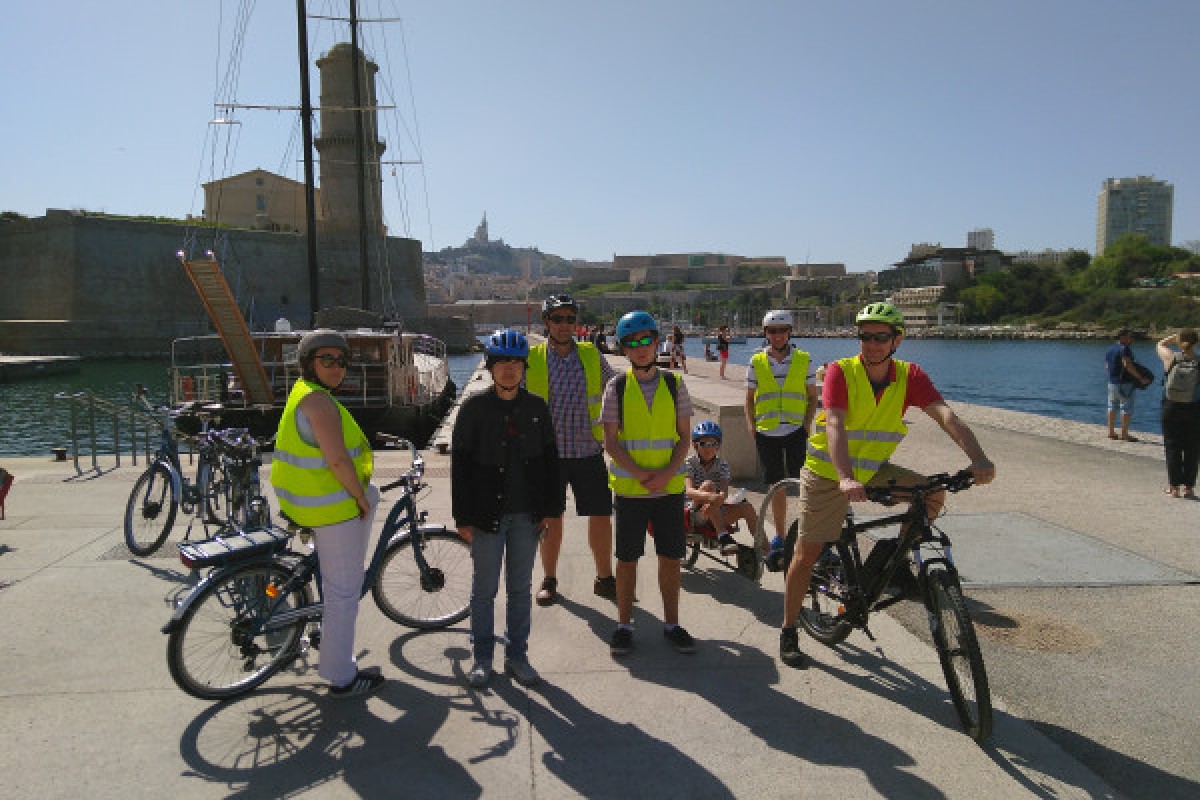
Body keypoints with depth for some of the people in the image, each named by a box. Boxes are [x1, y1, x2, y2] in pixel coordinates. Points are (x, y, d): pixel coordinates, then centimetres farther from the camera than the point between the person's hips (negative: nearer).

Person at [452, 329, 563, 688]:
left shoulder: (537, 408, 3)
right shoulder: (475, 407, -5)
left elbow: (549, 460, 8)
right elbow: (460, 463, -5)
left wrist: (549, 509, 5)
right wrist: (463, 517, -8)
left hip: (526, 515, 2)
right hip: (487, 514, -2)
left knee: (521, 588, 12)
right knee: (484, 588, 8)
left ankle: (517, 654, 25)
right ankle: (482, 657, 23)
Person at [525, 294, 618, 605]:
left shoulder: (592, 356, 5)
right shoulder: (530, 358, 1)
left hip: (588, 451, 1)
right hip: (547, 453, -1)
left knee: (601, 516, 4)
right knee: (550, 519, 8)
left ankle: (604, 578, 22)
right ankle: (549, 579, 27)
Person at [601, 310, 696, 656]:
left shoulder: (674, 384, 4)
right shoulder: (616, 387, 0)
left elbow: (684, 436, 3)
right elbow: (611, 442, -4)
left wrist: (667, 473, -12)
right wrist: (640, 473, -16)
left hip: (670, 486, 1)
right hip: (629, 487, -1)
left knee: (670, 556, 8)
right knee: (627, 558, 6)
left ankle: (671, 624, 23)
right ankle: (624, 625, 21)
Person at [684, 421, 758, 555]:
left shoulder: (722, 465, 3)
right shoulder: (690, 463, -7)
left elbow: (725, 491, -14)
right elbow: (689, 491, -24)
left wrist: (720, 498, -39)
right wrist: (709, 496, -45)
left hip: (718, 514, 4)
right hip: (696, 514, -4)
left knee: (746, 506, -20)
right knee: (708, 485, -30)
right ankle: (723, 536, -37)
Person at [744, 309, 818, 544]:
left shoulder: (803, 359, 2)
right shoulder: (756, 362, 4)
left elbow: (812, 397, 7)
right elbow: (749, 399, 10)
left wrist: (807, 425, -3)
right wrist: (751, 428, 1)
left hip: (796, 431, -1)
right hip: (766, 434, 2)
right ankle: (779, 534, 22)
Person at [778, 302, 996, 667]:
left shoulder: (910, 376, -9)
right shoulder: (840, 372, -19)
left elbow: (945, 415, -24)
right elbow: (835, 425, -33)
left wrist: (978, 459, -40)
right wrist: (846, 479, -48)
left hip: (873, 470, 4)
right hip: (828, 473, -4)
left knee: (933, 493, -15)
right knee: (808, 553, -1)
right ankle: (788, 631, 16)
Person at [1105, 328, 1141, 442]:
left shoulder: (1110, 349, 12)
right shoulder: (1124, 349, -14)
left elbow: (1107, 365, 16)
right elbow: (1127, 365, -24)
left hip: (1112, 382, 8)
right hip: (1125, 383, -8)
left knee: (1112, 407, 12)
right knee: (1127, 408, -3)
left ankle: (1111, 431, 16)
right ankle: (1124, 433, -4)